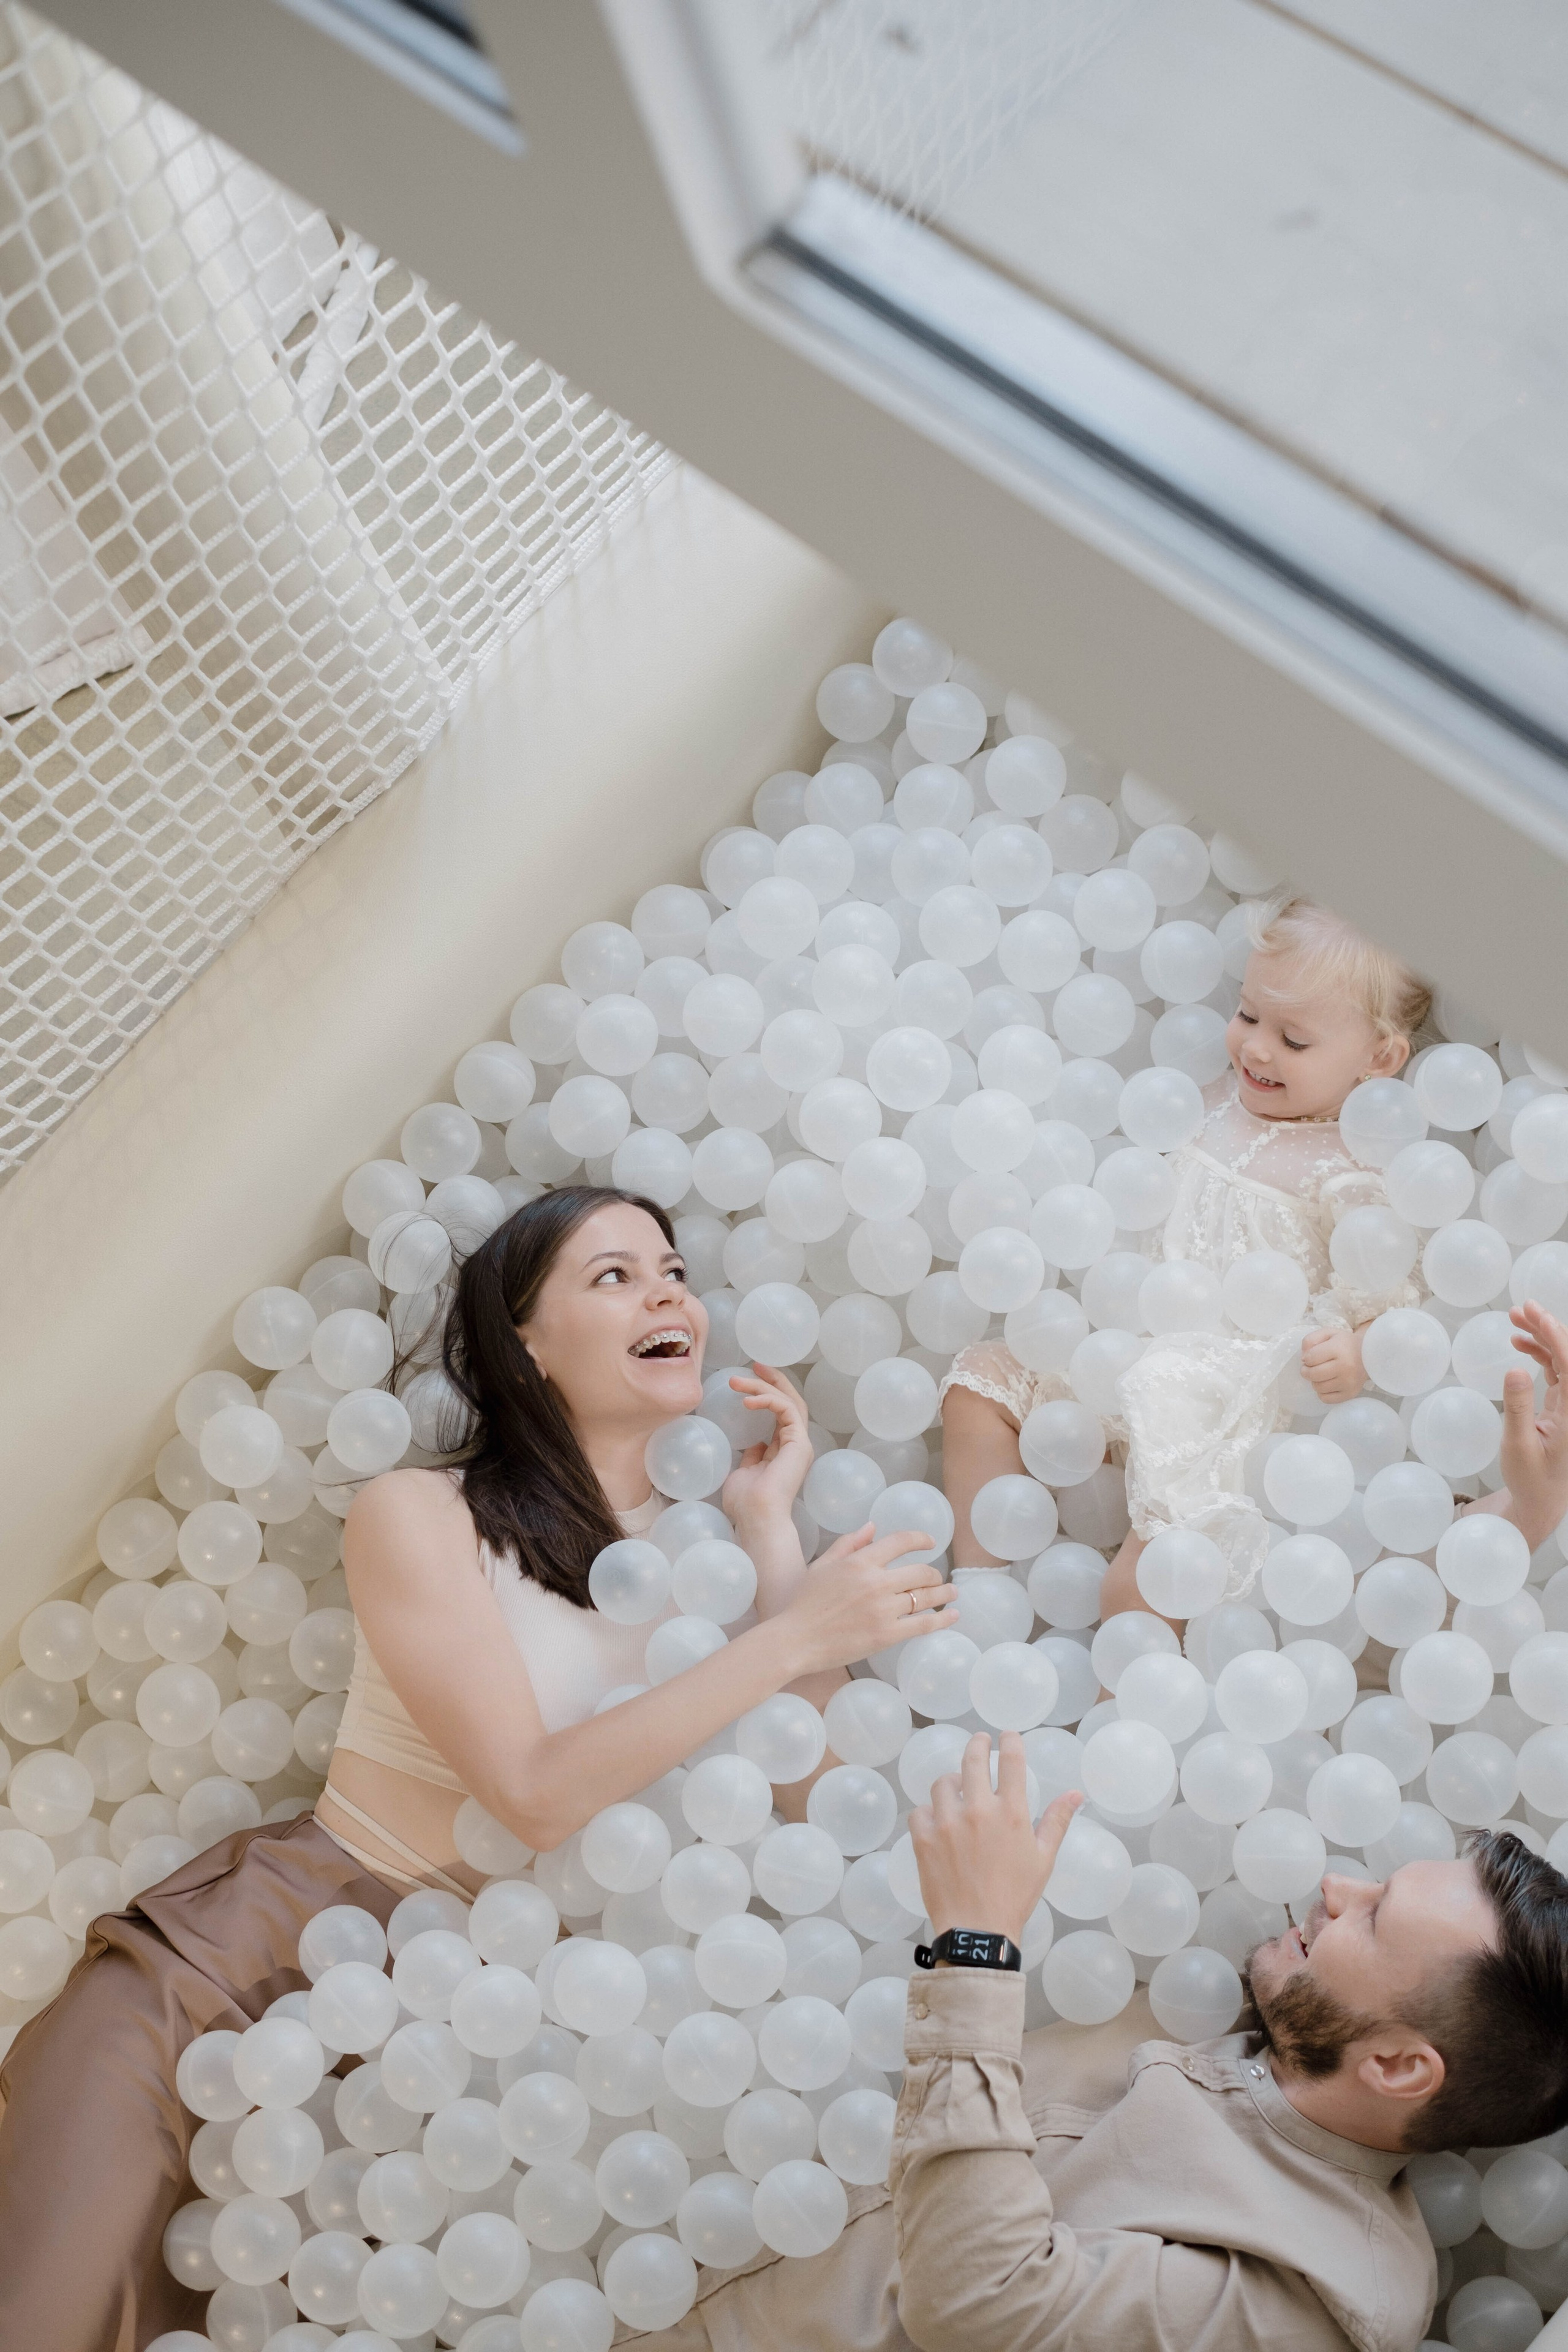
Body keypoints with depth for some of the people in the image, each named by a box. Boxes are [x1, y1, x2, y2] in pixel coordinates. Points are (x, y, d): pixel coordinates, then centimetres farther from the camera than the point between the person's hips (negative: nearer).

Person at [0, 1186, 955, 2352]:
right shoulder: (419, 1514, -7)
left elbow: (803, 1807, -7)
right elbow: (538, 1793, -18)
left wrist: (773, 1534, -7)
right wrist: (790, 1637, -19)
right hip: (262, 1945, -4)